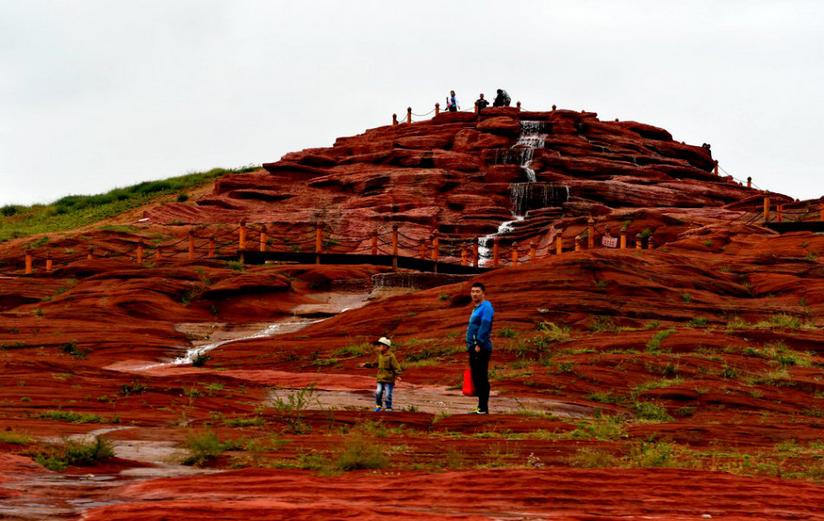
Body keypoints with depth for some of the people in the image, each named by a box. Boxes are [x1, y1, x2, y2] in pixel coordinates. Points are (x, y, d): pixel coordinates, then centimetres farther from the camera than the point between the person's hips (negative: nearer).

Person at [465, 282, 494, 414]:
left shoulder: (486, 307, -11)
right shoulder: (476, 308, 20)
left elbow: (484, 327, -21)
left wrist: (479, 344, -23)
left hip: (481, 349, -10)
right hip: (474, 348, 10)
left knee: (482, 378, -8)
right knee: (476, 378, 12)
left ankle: (483, 408, -7)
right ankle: (481, 407, 18)